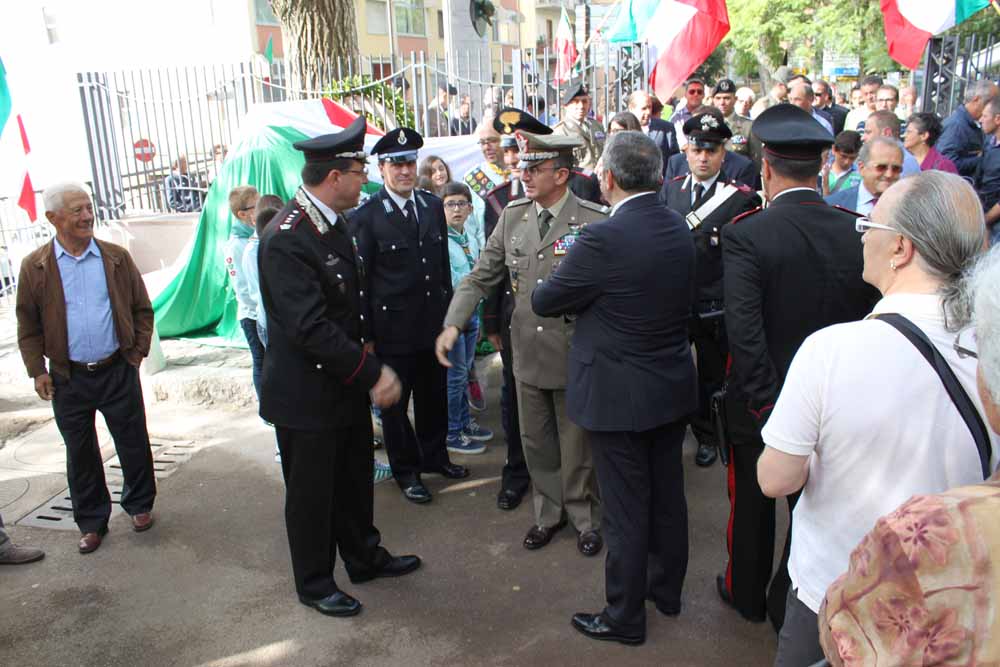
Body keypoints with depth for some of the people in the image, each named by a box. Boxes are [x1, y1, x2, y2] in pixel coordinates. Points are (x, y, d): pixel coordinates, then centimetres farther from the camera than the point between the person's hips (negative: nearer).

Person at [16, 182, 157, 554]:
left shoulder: (116, 257, -1)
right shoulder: (35, 267, -3)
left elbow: (142, 309, 6)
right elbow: (28, 325, 3)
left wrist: (137, 352, 1)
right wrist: (37, 371, -1)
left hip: (119, 371, 0)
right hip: (68, 378, 0)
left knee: (133, 443, 9)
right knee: (80, 453, 11)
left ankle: (139, 505, 30)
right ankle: (91, 522, 27)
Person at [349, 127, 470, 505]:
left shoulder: (433, 206, 6)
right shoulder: (365, 217, -11)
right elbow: (360, 281, -9)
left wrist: (449, 314, 12)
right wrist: (366, 336, -9)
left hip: (433, 325, 5)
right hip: (392, 329, -5)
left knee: (434, 397, 18)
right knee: (394, 403, 10)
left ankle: (434, 456, 39)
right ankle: (406, 471, 28)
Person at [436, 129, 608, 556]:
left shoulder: (595, 221, -13)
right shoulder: (512, 216, 2)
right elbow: (480, 277, 5)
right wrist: (453, 324, -7)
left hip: (575, 356, -4)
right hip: (527, 353, 4)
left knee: (577, 448, 12)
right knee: (536, 443, 18)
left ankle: (586, 518, 35)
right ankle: (549, 512, 40)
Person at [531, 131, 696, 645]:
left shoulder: (604, 238, -23)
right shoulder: (679, 229, 0)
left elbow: (544, 302, -14)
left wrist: (573, 292, 9)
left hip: (619, 395, -7)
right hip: (673, 387, 7)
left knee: (626, 510, 7)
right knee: (668, 494, 21)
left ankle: (625, 618, 24)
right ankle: (667, 589, 41)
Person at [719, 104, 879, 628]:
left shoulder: (744, 235, -20)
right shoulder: (855, 233, -9)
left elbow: (745, 333, -27)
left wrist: (765, 405, -20)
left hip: (761, 405, -2)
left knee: (753, 502, 19)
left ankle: (747, 593, 41)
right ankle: (792, 604, 37)